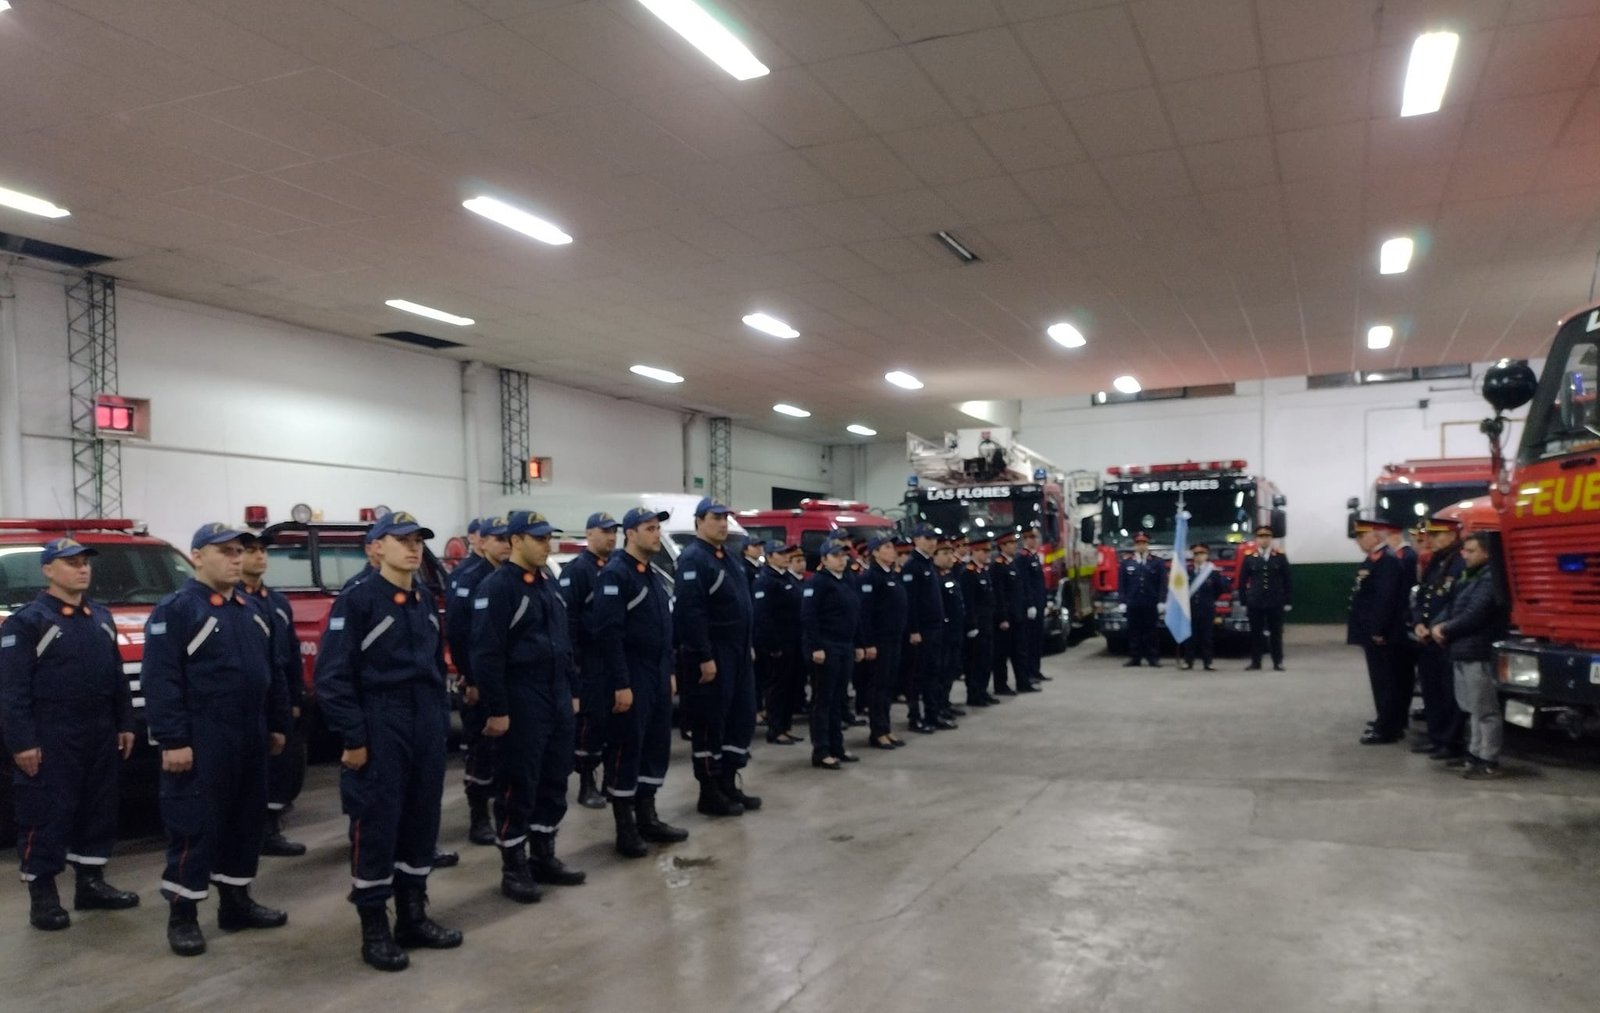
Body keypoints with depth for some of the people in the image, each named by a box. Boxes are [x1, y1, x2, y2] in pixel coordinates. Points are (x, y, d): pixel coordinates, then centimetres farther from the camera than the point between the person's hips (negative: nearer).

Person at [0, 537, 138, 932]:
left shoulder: (101, 617, 13)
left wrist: (125, 724, 13)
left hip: (101, 736, 7)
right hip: (51, 740, -7)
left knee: (99, 811, 12)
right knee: (47, 816, -1)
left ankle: (91, 883, 23)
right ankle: (42, 894, 10)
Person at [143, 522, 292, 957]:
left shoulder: (250, 610, 14)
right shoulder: (175, 609, -10)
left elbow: (272, 672, 18)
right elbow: (160, 681, -16)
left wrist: (277, 725, 15)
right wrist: (172, 740, -20)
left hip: (249, 738, 8)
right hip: (200, 741, -8)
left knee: (246, 820, 13)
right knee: (194, 825, -2)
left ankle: (236, 902, 25)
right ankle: (183, 915, 10)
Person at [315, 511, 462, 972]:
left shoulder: (426, 601, 11)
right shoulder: (357, 601, -10)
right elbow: (332, 676, -13)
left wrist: (441, 719, 13)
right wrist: (352, 739, -14)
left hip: (426, 725, 7)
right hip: (379, 727, -7)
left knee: (422, 820, 12)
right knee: (376, 826, 0)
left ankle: (413, 918, 25)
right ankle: (374, 932, 12)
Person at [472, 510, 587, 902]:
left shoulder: (547, 583, 14)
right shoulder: (497, 587, -13)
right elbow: (487, 653, -17)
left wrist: (571, 691, 17)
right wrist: (497, 709, -19)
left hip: (557, 698, 8)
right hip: (521, 702, -8)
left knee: (554, 781, 14)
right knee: (518, 785, 1)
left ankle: (543, 857, 27)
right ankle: (514, 868, 13)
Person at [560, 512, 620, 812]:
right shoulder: (576, 569, -9)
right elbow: (567, 617, -15)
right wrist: (572, 659, -19)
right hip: (590, 658, -7)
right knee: (590, 719, -3)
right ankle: (586, 785, 4)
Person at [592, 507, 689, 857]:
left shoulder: (653, 575, 14)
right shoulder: (615, 574, -15)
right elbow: (609, 633, -21)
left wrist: (669, 672, 17)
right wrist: (620, 684, -22)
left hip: (657, 675, 9)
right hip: (631, 677, -9)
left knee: (657, 744, 13)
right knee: (626, 748, -1)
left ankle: (647, 817, 25)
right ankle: (625, 829, 8)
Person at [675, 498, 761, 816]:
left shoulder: (727, 558, 16)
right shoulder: (693, 559, -15)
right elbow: (692, 612, -23)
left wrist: (747, 646, 19)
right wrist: (705, 657, -25)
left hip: (736, 653, 10)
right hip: (712, 655, -10)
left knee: (742, 716, 12)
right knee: (710, 721, -1)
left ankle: (728, 783, 23)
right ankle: (709, 793, 8)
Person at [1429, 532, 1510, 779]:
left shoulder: (1489, 579, -14)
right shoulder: (1468, 578, 17)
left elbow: (1473, 616, -20)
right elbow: (1451, 606, 17)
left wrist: (1446, 630, -9)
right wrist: (1438, 625, -2)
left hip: (1479, 653, -10)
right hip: (1462, 652, 10)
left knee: (1485, 710, -5)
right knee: (1473, 709, 17)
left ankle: (1489, 761, -1)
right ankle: (1475, 753, 26)